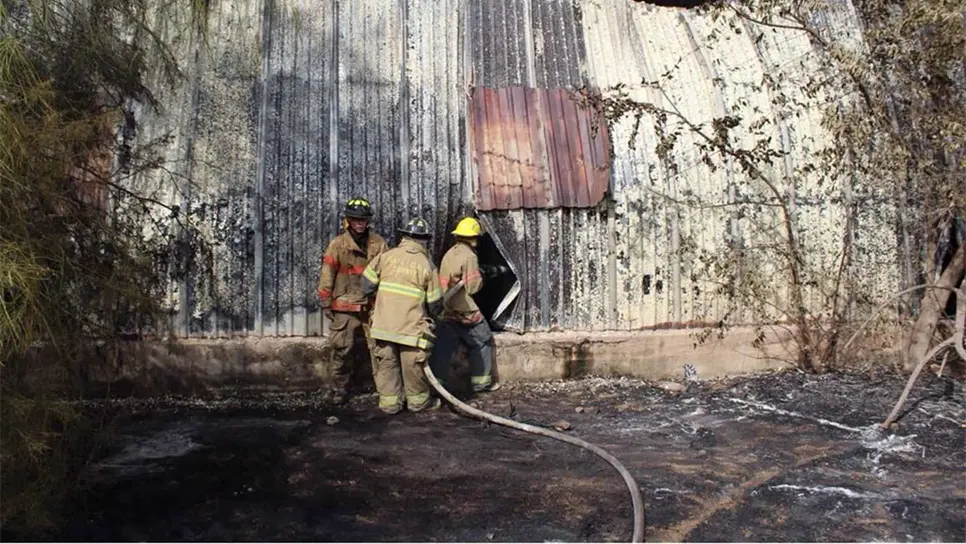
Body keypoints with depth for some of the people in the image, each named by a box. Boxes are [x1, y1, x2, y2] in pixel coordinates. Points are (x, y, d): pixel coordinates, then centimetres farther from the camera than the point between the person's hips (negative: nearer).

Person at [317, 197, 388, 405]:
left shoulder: (378, 243, 5)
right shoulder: (338, 244, -1)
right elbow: (327, 275, 0)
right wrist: (326, 303, -1)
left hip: (373, 305, 2)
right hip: (345, 308, -2)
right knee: (340, 349, 1)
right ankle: (339, 389, 13)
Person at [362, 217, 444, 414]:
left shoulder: (386, 256, 0)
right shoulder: (426, 265, -4)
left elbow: (367, 285, 3)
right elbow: (435, 304, -1)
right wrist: (431, 314, 21)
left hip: (384, 323, 2)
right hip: (411, 325, -2)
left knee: (386, 362, 11)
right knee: (413, 364, 9)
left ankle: (389, 401, 16)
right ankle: (418, 400, 23)